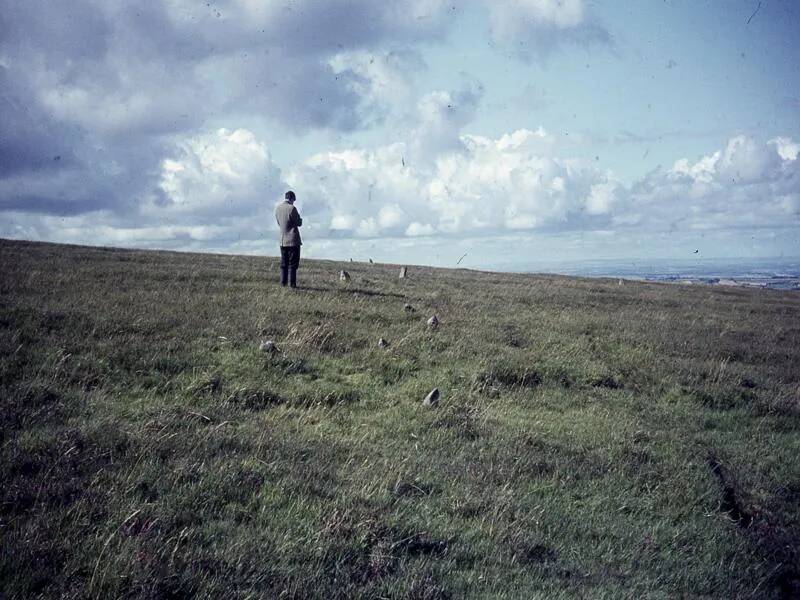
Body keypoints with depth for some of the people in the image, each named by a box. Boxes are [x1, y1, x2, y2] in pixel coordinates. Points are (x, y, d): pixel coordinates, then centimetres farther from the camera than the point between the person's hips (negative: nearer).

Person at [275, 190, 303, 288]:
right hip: (293, 239, -6)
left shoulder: (277, 208, 3)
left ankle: (283, 282, 12)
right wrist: (299, 219, 12)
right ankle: (292, 283, -1)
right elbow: (299, 223, -7)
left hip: (282, 240, 6)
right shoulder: (292, 208, -16)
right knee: (293, 263, 0)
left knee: (284, 263, 13)